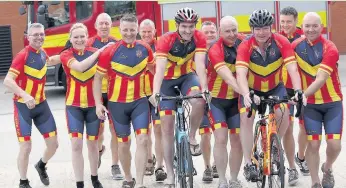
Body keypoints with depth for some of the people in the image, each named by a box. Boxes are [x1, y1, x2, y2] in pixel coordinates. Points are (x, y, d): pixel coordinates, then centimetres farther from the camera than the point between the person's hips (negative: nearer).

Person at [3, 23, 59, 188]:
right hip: (23, 106, -6)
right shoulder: (23, 55, -19)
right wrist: (25, 96, -41)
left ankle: (41, 165, 39)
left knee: (53, 144, 8)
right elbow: (7, 81, -27)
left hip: (41, 104, 6)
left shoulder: (42, 53, 4)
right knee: (26, 147, -7)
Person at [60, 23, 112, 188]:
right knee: (76, 145, -8)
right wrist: (99, 51, -26)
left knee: (92, 143, 13)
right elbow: (79, 67, -26)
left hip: (93, 105, 2)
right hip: (74, 106, -2)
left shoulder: (95, 52, 0)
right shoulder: (66, 55, -6)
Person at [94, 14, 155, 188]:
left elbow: (154, 69, 16)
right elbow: (98, 78, -5)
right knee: (124, 143, 10)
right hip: (117, 103, -1)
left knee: (142, 140, -11)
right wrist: (98, 103, -10)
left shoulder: (145, 48, -3)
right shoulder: (110, 51, -12)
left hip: (139, 101, 1)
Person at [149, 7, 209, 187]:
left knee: (199, 100, -33)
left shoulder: (199, 38, -20)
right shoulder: (166, 40, -27)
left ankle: (191, 136, -6)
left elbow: (200, 65, -27)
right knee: (167, 128, -4)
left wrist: (204, 88, -42)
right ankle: (170, 174, 5)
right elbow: (160, 69, -36)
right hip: (168, 80, -1)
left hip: (187, 76, 1)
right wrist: (155, 93, -50)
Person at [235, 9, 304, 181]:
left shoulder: (281, 42, -24)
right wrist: (246, 95, -56)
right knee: (246, 119, -19)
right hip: (251, 89, -1)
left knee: (283, 115, -21)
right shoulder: (245, 46, -27)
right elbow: (241, 74, -38)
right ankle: (248, 163, -10)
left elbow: (292, 69, -30)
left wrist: (298, 91, -46)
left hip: (275, 87, 1)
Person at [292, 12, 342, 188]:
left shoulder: (330, 49, -19)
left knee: (334, 144, -8)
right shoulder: (295, 46, -7)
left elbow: (320, 80, -27)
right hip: (310, 103, 2)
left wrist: (302, 95, -36)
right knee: (313, 144, -6)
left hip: (332, 102, -2)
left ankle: (327, 169, 25)